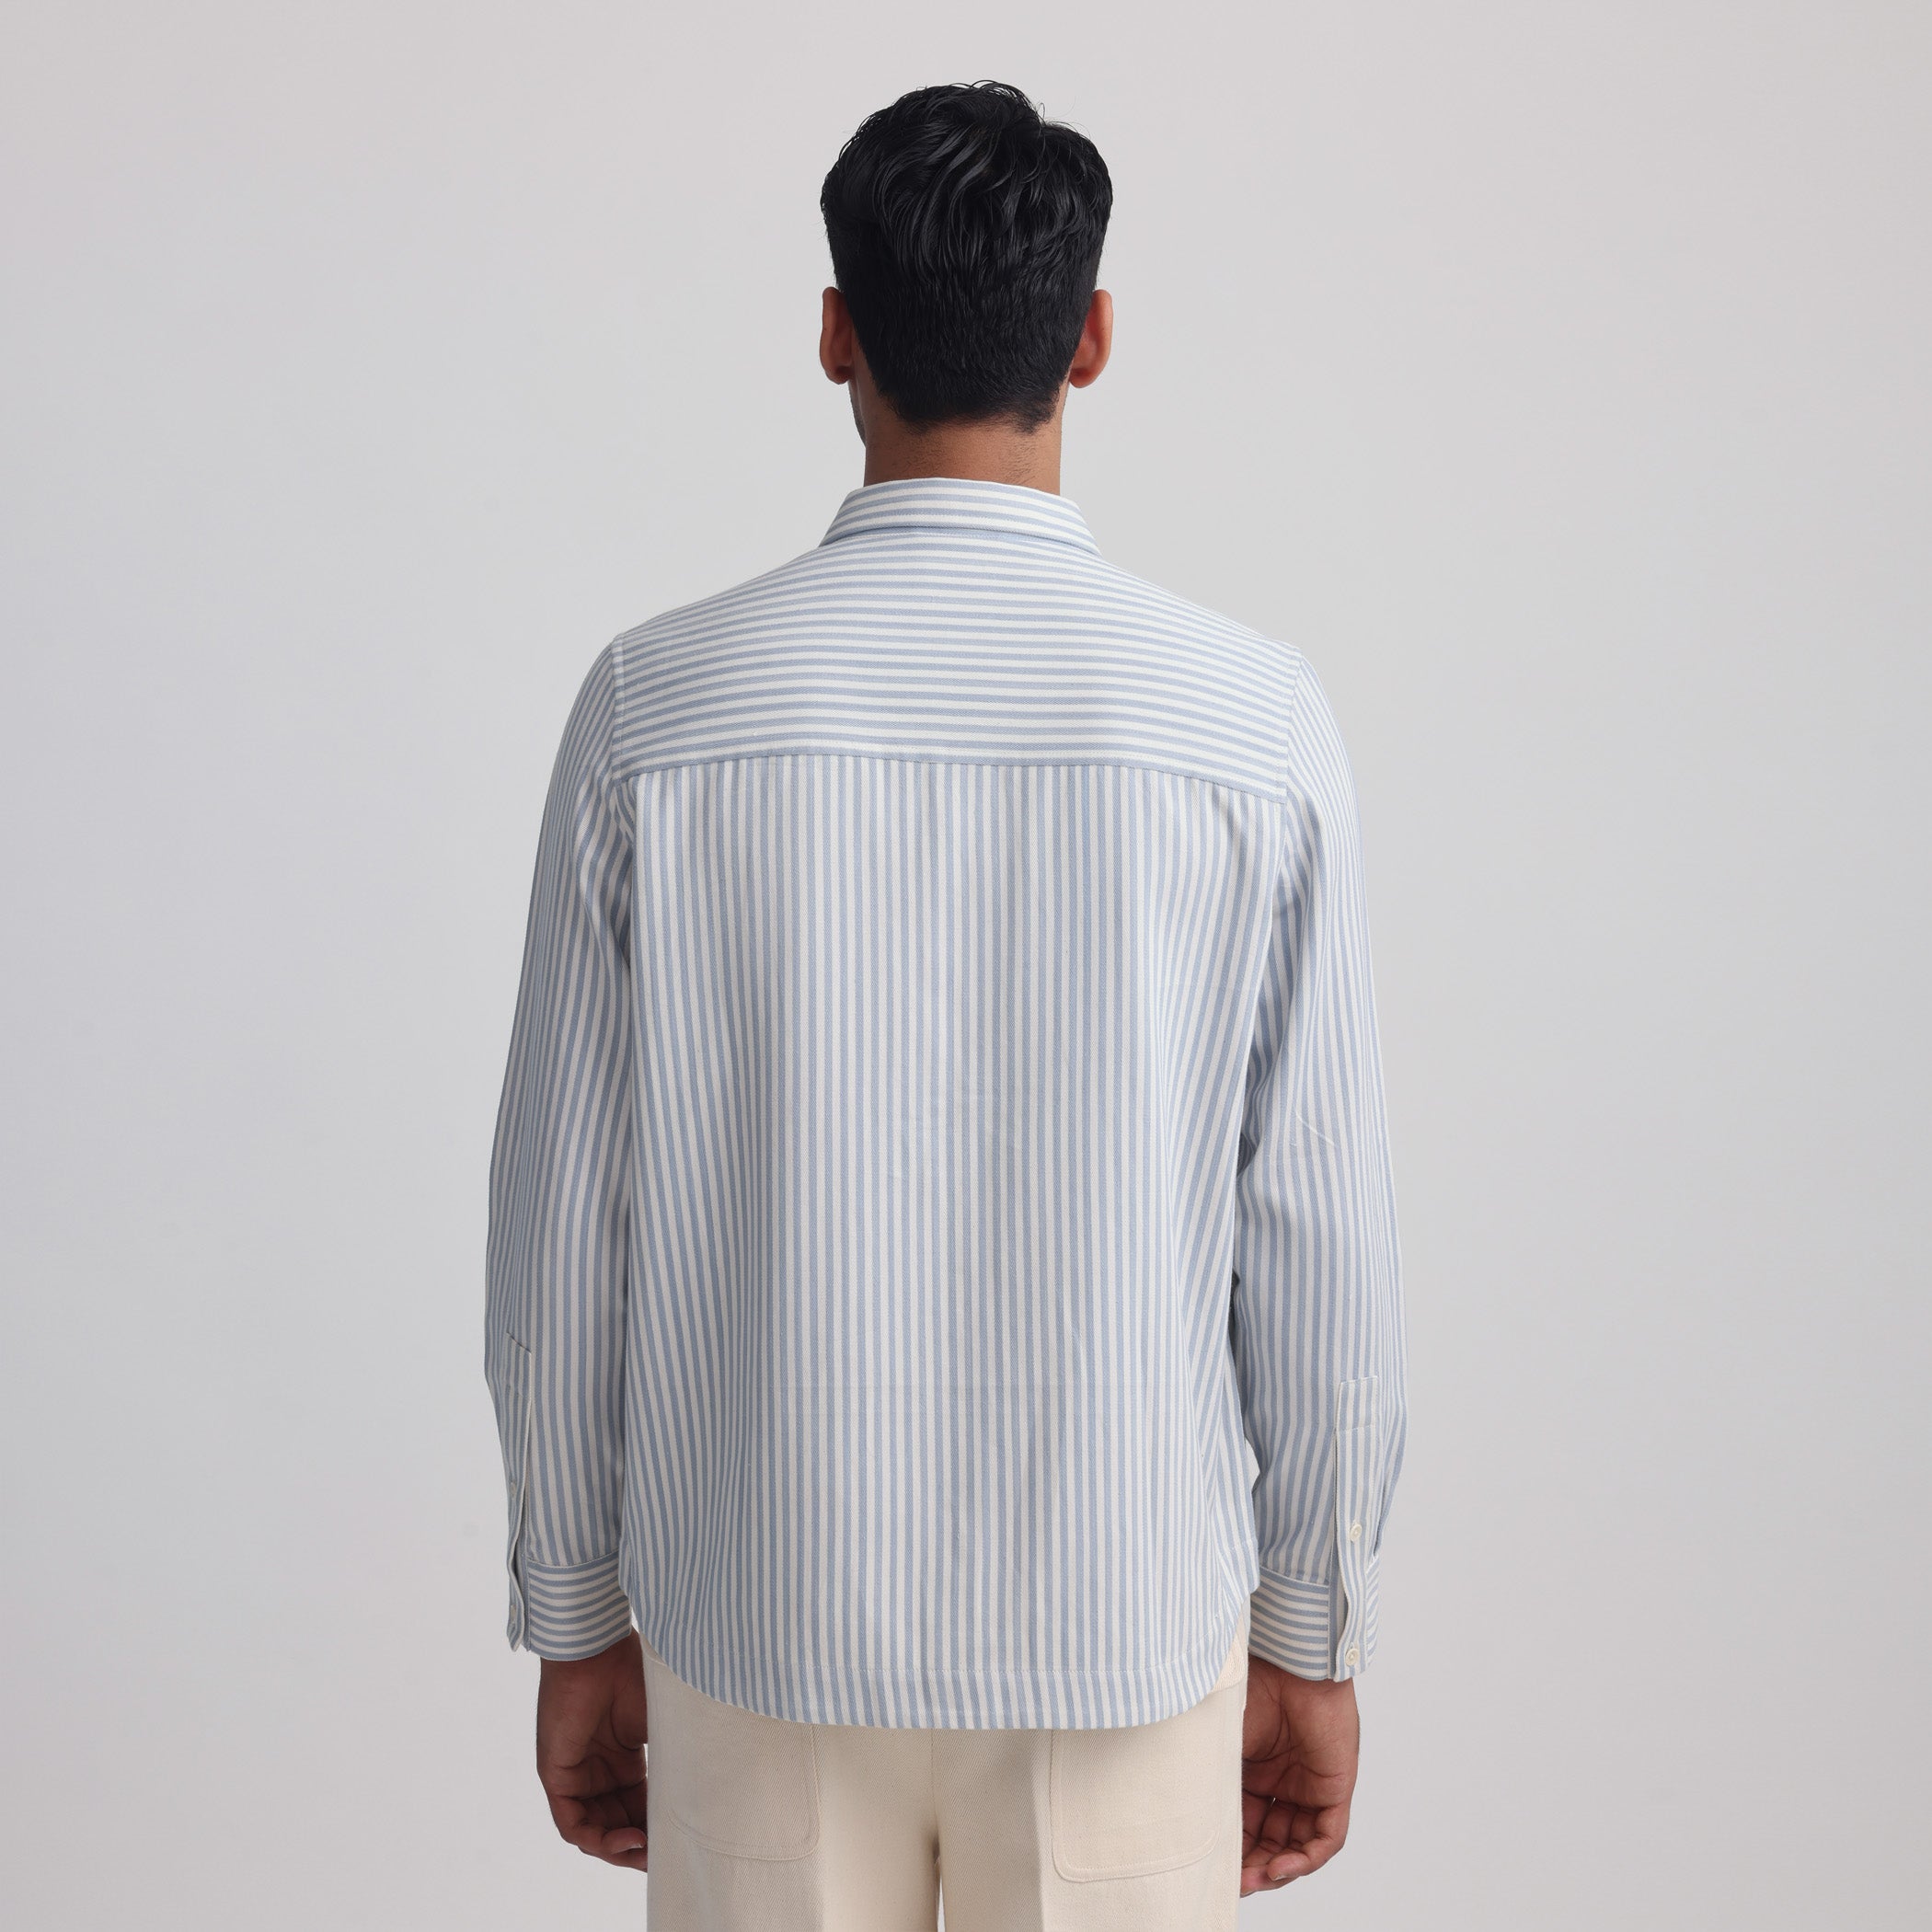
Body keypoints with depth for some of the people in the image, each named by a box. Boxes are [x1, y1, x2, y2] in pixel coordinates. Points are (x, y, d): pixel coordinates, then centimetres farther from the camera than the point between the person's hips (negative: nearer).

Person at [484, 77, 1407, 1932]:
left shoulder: (657, 703, -10)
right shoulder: (1255, 718, -10)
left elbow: (565, 1221, -5)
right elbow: (1320, 1245, -6)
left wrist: (578, 1620, 8)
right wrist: (1313, 1641, 8)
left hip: (757, 1624, 1)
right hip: (1128, 1632, 0)